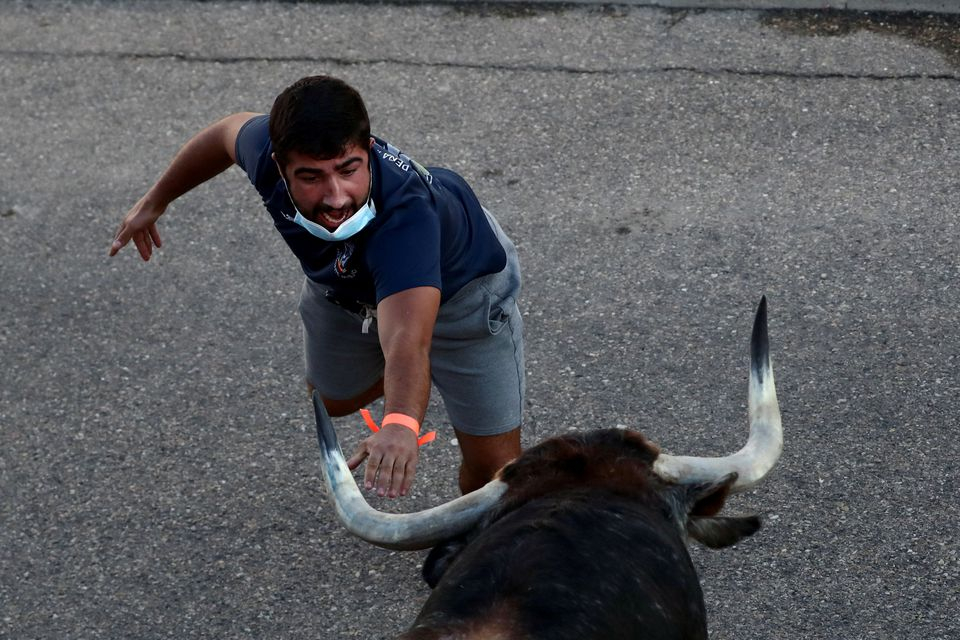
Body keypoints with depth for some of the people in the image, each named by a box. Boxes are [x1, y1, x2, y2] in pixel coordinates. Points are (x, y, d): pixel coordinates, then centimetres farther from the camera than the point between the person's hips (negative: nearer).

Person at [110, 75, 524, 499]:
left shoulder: (404, 216, -50)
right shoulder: (269, 147, -35)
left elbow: (407, 342, -64)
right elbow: (230, 130, -8)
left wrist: (401, 425, -84)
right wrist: (156, 201, 6)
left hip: (460, 286, -5)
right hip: (344, 284, 5)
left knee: (493, 466, -6)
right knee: (330, 400, 27)